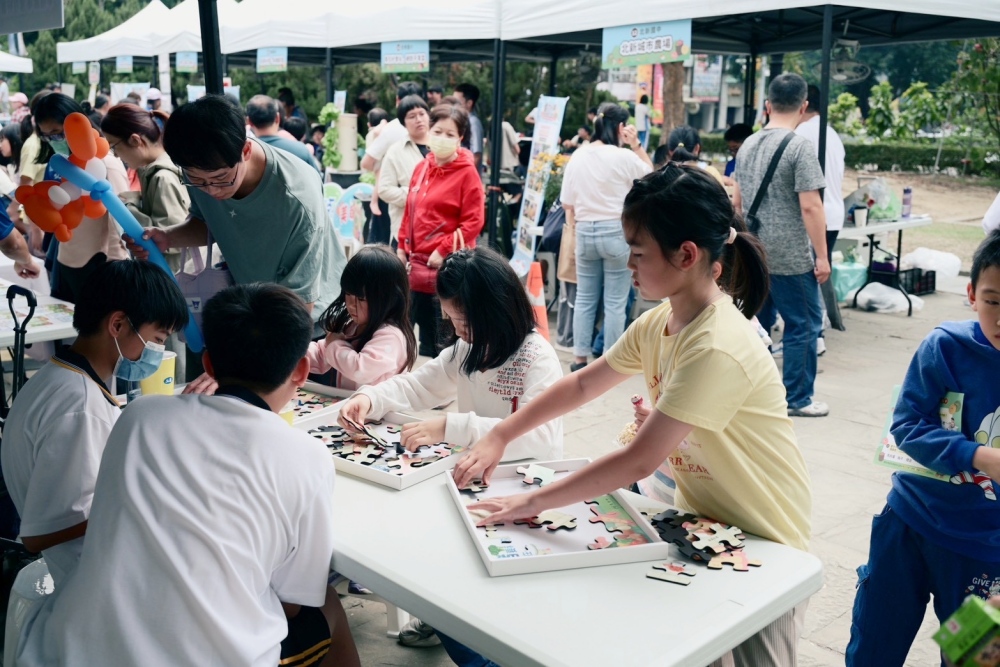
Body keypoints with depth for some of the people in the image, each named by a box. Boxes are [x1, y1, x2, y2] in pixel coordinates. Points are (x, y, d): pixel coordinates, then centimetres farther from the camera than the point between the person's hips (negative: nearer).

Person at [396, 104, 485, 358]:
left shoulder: (467, 172, -8)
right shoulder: (421, 168, 10)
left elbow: (474, 221, -13)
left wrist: (443, 251, -16)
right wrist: (402, 247, 13)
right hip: (417, 263, 6)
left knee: (444, 339, -1)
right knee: (426, 337, 16)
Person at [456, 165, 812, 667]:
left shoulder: (717, 349, -32)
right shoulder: (659, 323, -5)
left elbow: (637, 462, -31)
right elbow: (582, 385, 6)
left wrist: (534, 503, -23)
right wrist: (499, 436, 0)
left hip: (761, 540, -7)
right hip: (701, 520, 7)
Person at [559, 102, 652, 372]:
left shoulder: (578, 156, 2)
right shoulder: (624, 157, -11)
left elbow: (567, 201, 7)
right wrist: (636, 144, 7)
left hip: (585, 232, 4)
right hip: (617, 232, -4)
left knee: (584, 298, 12)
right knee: (615, 302, 2)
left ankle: (579, 358, 15)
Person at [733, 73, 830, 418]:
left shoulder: (748, 145, 9)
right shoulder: (800, 147, -12)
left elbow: (737, 201, 16)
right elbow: (810, 206, -16)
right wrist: (822, 256, -12)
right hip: (790, 258, -7)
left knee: (757, 323, 15)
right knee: (804, 325, 3)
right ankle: (797, 399, 8)